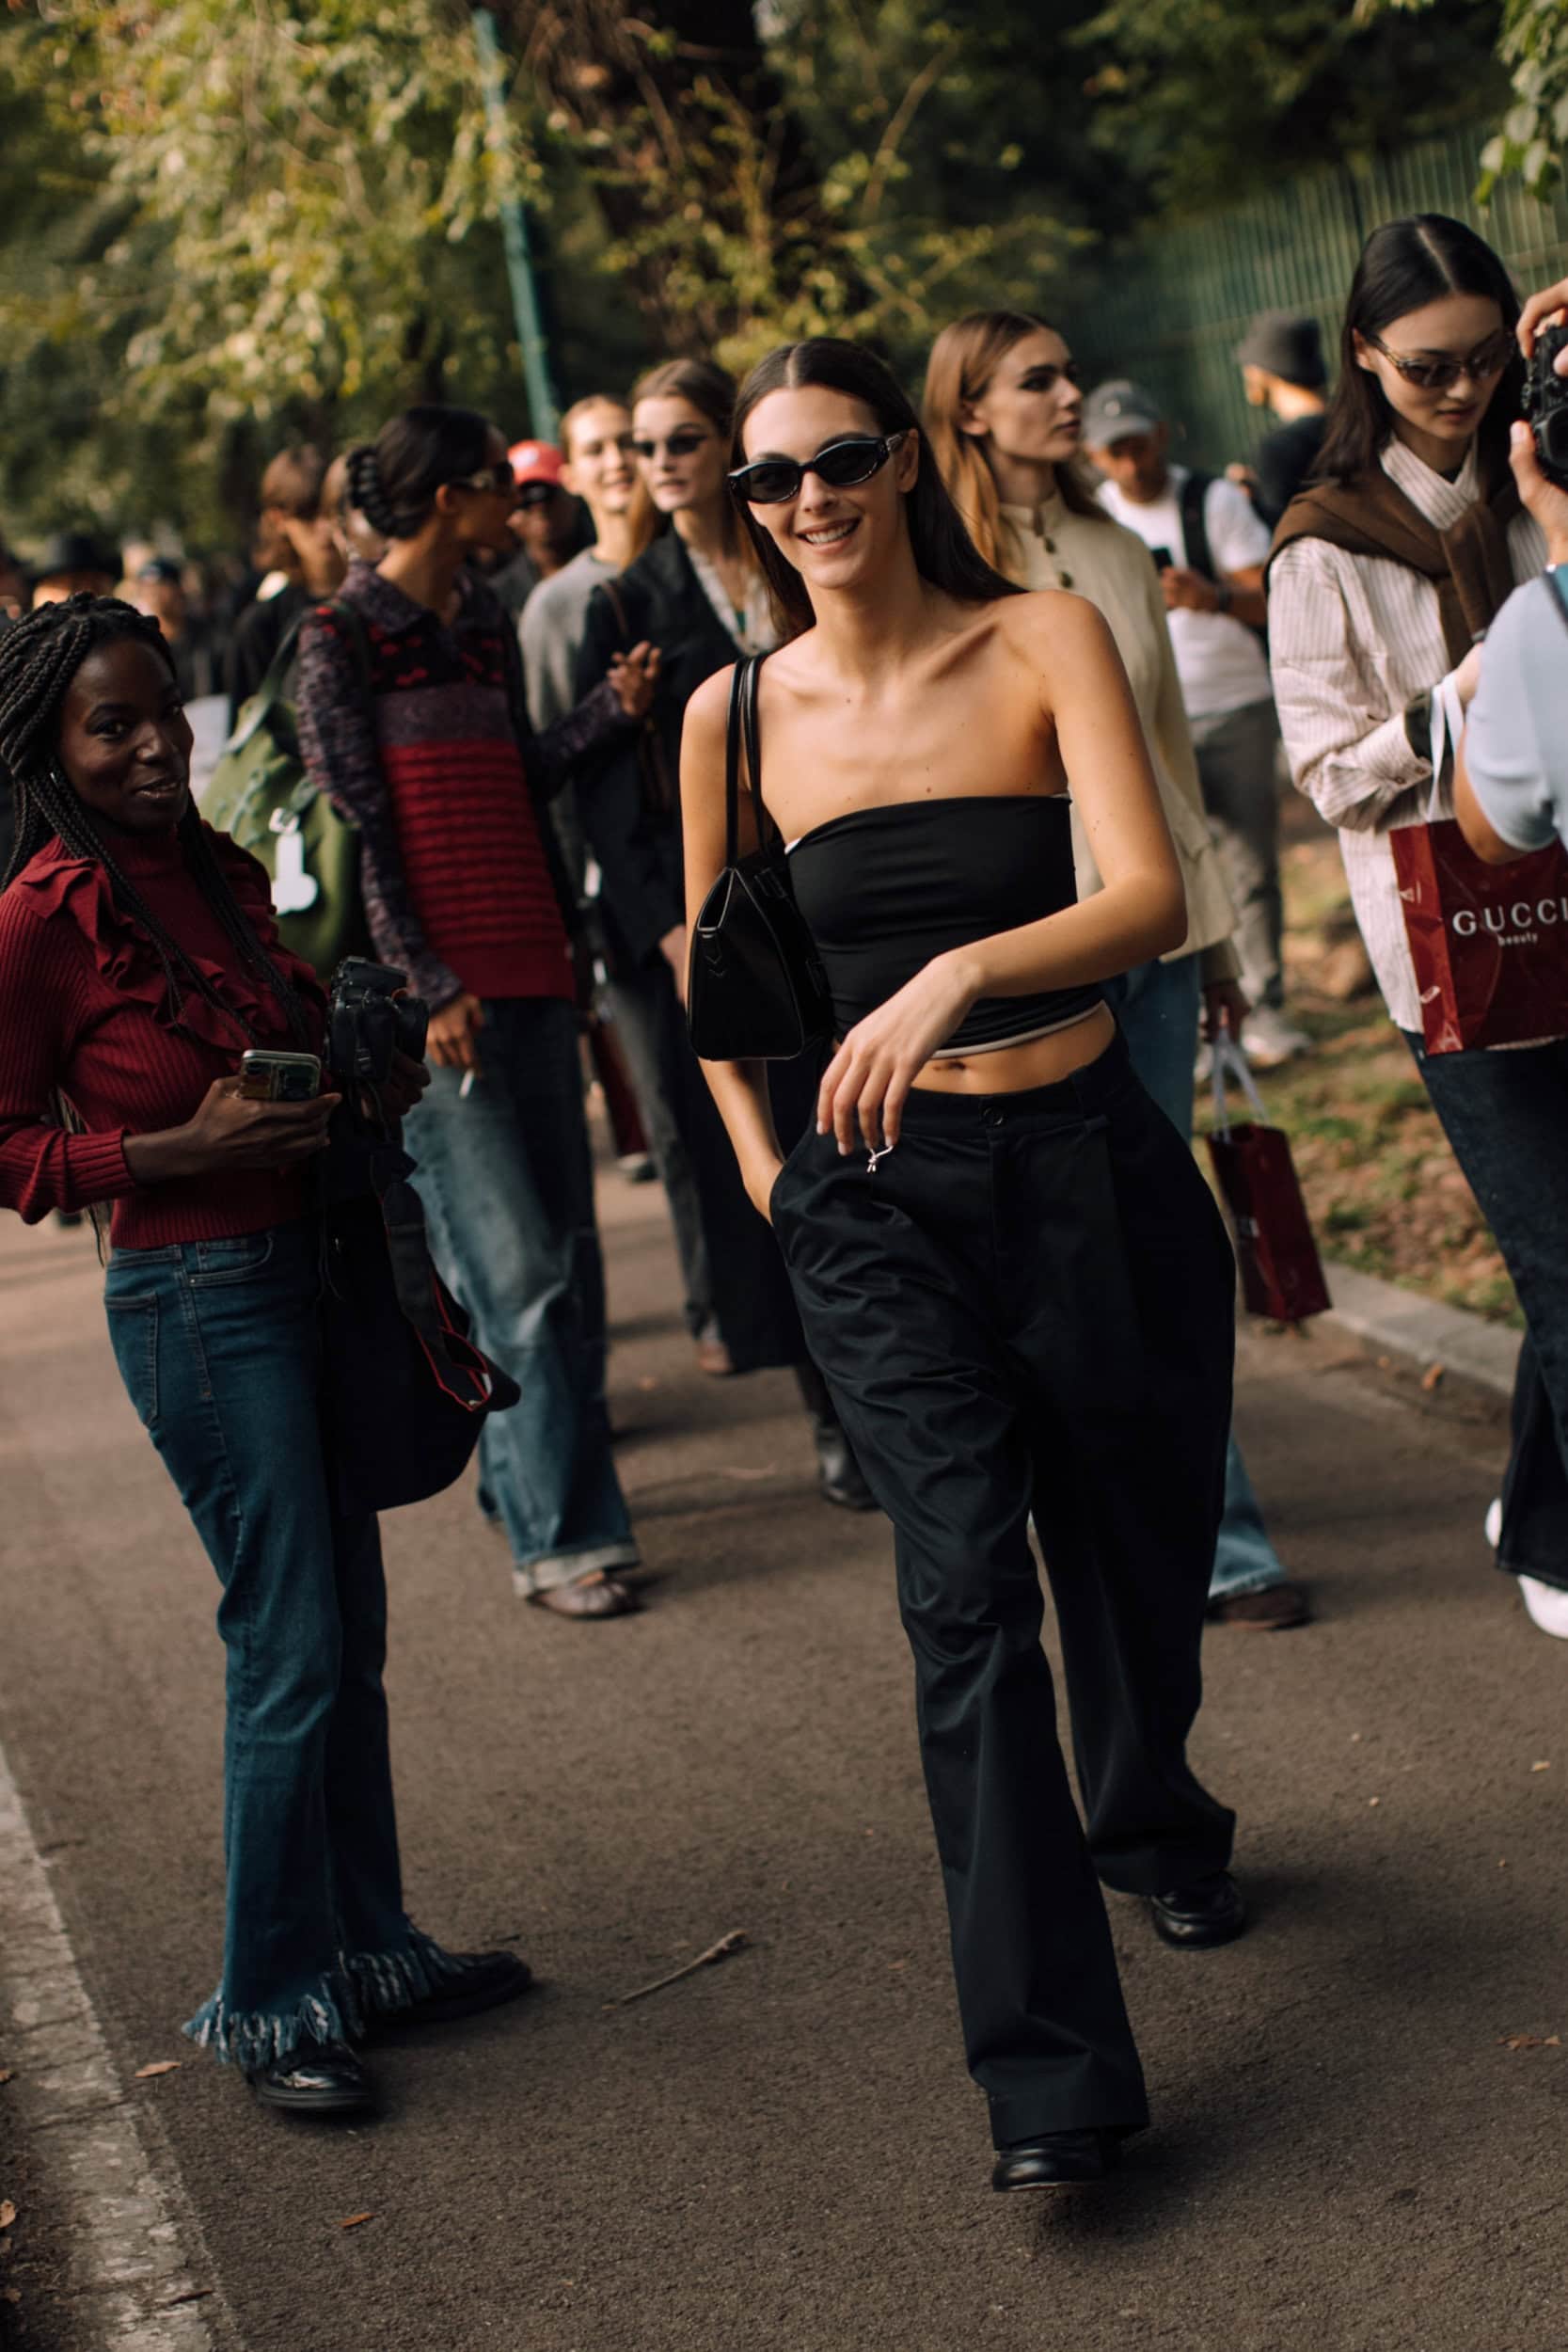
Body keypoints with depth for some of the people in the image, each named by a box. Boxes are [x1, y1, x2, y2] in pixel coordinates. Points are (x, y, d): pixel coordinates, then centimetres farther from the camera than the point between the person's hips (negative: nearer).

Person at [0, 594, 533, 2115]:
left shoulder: (221, 874, 9)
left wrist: (368, 1077, 5)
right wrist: (181, 1154, -21)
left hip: (305, 1271, 8)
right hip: (194, 1300, -8)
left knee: (350, 1639, 14)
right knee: (289, 1657, -6)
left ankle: (366, 1948, 27)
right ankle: (267, 2006, 8)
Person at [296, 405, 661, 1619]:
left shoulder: (489, 623, 15)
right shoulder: (341, 637, -5)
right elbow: (357, 824, -9)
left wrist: (611, 710, 3)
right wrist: (427, 987, -13)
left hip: (531, 970, 7)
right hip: (439, 987, -7)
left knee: (566, 1245, 9)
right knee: (513, 1265, -8)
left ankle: (532, 1477, 24)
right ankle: (559, 1534, -3)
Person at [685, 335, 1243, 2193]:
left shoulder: (1045, 643, -6)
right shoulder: (739, 715, 1)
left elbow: (1148, 896, -20)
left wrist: (960, 972, -35)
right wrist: (761, 1162, 8)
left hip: (1094, 1165, 0)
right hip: (882, 1200, 0)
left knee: (1139, 1553, 15)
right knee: (965, 1589, -12)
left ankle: (1153, 1829, 49)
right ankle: (1046, 2073, -10)